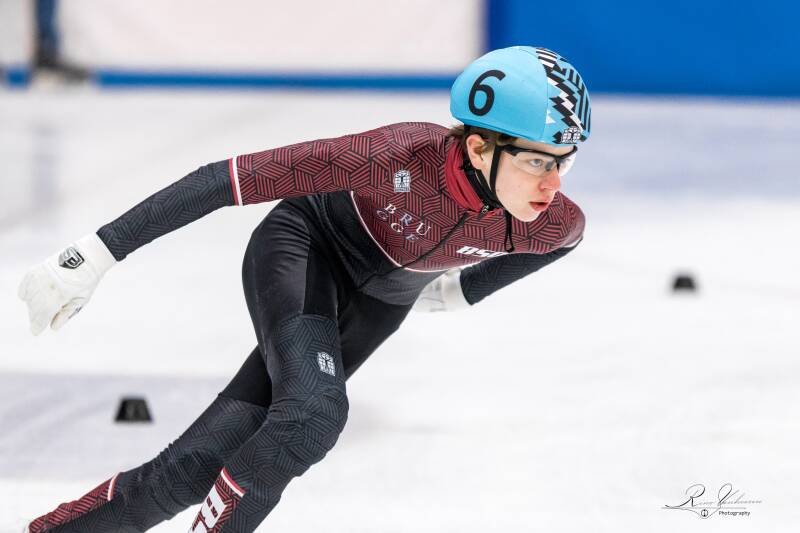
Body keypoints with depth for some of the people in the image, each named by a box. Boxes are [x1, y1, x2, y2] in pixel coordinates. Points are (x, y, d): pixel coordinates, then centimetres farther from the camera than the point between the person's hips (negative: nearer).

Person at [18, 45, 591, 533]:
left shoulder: (556, 225, -25)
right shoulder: (399, 158, -39)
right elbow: (227, 179, -34)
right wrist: (97, 254, -32)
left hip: (377, 305, 4)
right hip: (304, 247, -4)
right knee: (312, 413, -32)